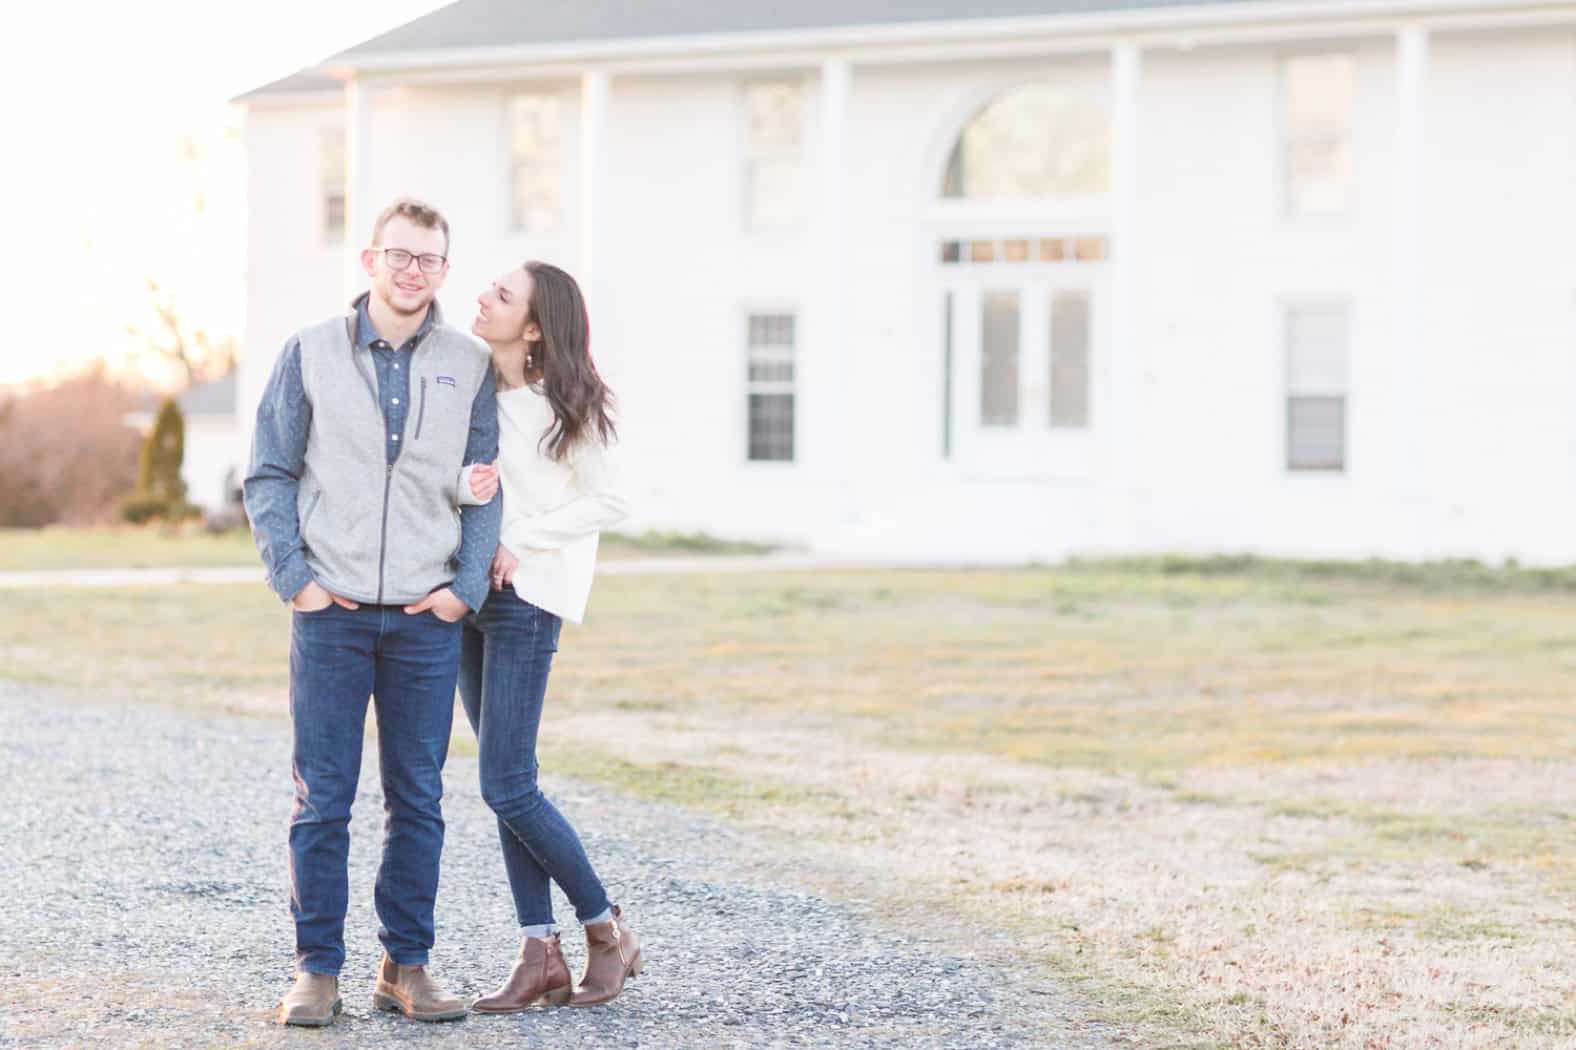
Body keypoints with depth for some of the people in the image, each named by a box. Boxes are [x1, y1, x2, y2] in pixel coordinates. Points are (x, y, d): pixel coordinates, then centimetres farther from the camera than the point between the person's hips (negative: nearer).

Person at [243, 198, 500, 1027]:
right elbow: (269, 477, 4)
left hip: (428, 618, 1)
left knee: (419, 800, 5)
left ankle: (406, 965, 14)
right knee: (321, 801, 0)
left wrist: (468, 585, -3)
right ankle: (317, 968, 7)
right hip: (332, 613, -1)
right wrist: (292, 576, -6)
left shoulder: (469, 367, 6)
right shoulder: (311, 354, 3)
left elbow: (486, 487, 9)